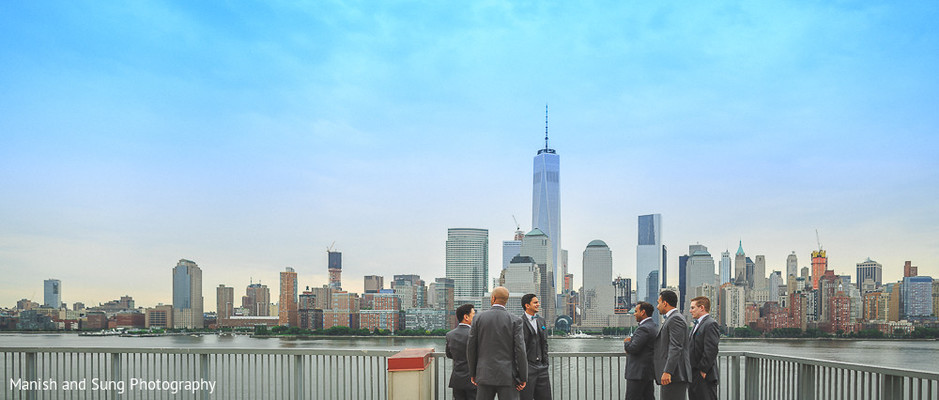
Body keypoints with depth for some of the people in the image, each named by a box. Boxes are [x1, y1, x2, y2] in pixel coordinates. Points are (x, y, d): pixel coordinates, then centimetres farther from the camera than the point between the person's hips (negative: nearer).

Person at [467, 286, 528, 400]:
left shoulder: (478, 318, 0)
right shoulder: (515, 321, -5)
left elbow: (471, 347, 3)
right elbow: (520, 349, -9)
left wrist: (472, 373, 13)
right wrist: (523, 378, -2)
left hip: (484, 375, 2)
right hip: (507, 377, -2)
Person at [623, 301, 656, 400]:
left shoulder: (643, 328, -18)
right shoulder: (653, 326, 15)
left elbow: (633, 348, -23)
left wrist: (626, 342, -3)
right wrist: (631, 341, 7)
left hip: (638, 373, -10)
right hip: (649, 371, 10)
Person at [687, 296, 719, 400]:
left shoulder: (710, 324, -13)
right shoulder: (698, 325, 19)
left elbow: (711, 351, -21)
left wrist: (703, 370, -19)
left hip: (705, 376, -10)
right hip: (694, 376, 10)